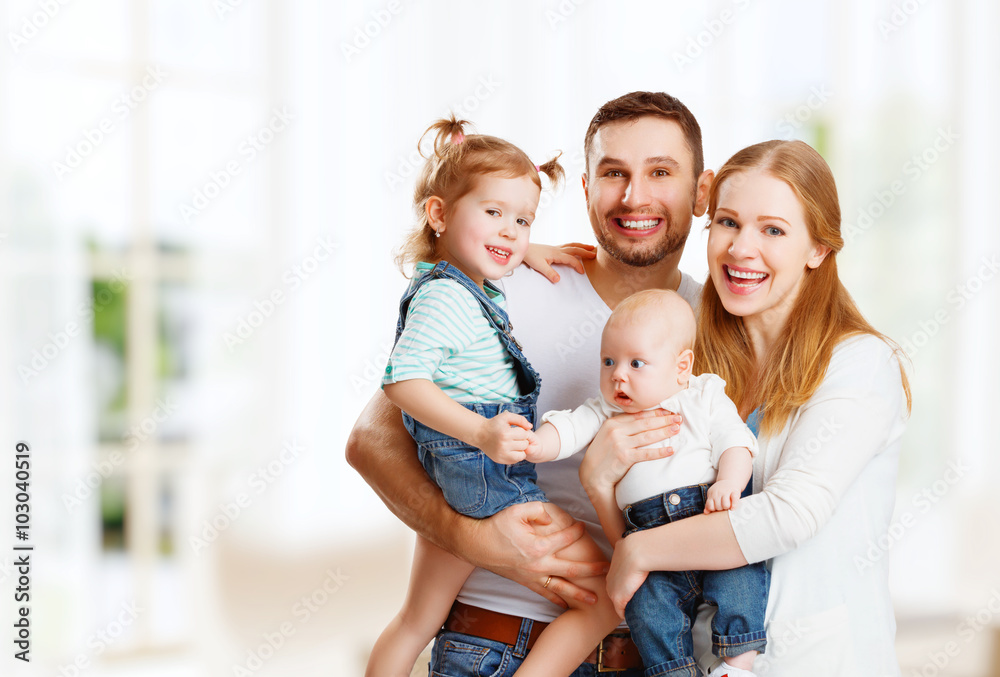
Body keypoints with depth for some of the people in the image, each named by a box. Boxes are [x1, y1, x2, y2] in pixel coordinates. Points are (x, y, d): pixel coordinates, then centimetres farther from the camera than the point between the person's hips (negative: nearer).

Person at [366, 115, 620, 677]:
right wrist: (481, 432, -36)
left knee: (416, 622, 18)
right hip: (489, 483, -11)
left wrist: (526, 252, 27)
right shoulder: (445, 297, -15)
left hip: (453, 483, 11)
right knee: (610, 599, -8)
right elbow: (405, 381, -25)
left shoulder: (473, 290, 15)